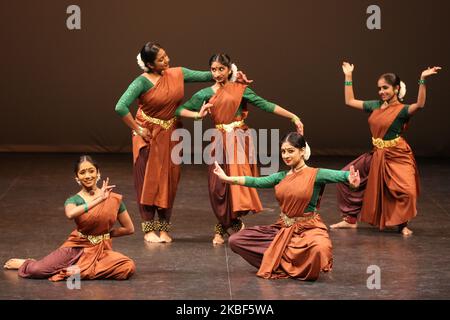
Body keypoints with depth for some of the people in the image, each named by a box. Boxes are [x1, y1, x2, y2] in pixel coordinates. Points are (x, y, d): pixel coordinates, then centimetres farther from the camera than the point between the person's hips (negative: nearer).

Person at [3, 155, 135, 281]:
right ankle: (25, 264, 17)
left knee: (129, 267, -31)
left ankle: (82, 270, -16)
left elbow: (129, 228, 9)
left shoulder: (113, 199, -1)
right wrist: (98, 200, -34)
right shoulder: (73, 200, -5)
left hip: (102, 250, 2)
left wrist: (106, 234, 3)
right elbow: (70, 214, -33)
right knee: (36, 270, -23)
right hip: (77, 248, -1)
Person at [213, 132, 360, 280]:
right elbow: (257, 182, 3)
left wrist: (350, 178, -49)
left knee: (320, 249, -42)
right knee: (235, 240, -4)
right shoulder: (282, 176, 8)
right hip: (283, 229, 5)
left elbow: (336, 175, -26)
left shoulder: (314, 174, -10)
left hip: (309, 230, -5)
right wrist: (227, 178, -5)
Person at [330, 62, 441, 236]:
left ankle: (402, 224, 5)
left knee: (406, 191, -22)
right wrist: (348, 76, 13)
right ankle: (350, 219, 19)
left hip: (397, 156, -6)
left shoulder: (402, 110, -13)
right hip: (377, 155, 7)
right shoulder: (375, 105, 6)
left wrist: (422, 80, -42)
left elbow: (420, 104, -34)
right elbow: (350, 101, 14)